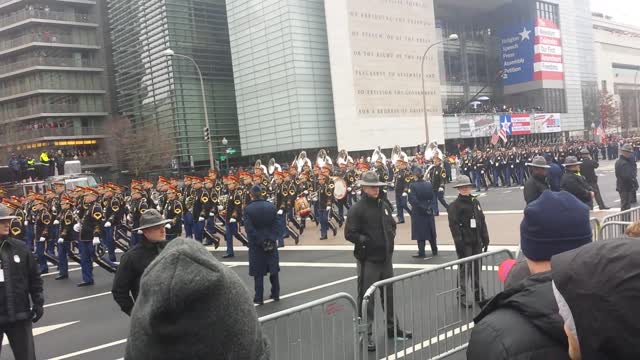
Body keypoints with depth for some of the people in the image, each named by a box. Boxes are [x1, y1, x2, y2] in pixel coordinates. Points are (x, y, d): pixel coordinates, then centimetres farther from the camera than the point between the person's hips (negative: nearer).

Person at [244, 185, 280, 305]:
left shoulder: (248, 209, -11)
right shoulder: (271, 206, -2)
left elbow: (249, 228, -15)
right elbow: (277, 225, -3)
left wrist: (259, 241, -9)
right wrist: (273, 239, -2)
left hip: (256, 244, -3)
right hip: (271, 243, 3)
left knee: (258, 272, 4)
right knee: (273, 269, 14)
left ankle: (259, 298, 6)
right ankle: (276, 294, 22)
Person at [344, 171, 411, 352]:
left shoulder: (384, 205, 9)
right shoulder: (357, 209, -12)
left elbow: (392, 224, 23)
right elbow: (350, 233, -15)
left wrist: (390, 237, 6)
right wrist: (367, 241, -19)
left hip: (386, 257, 7)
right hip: (368, 260, -7)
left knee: (390, 293, 18)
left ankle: (392, 327, 34)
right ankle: (366, 334, 8)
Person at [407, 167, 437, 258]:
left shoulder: (412, 186, -13)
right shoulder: (429, 184, 1)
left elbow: (412, 200, -18)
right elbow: (433, 197, 2)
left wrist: (421, 207, -10)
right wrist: (428, 207, 4)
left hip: (418, 213, -4)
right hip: (429, 212, 4)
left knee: (420, 233, 1)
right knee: (431, 232, 16)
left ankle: (421, 253, 1)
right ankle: (434, 251, 26)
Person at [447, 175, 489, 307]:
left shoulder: (475, 202, 11)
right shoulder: (454, 206, -7)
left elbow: (482, 221, 14)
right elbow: (453, 226, -13)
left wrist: (485, 239, 11)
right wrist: (459, 243, -18)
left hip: (476, 242, 6)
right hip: (464, 243, -6)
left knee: (477, 268, 13)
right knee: (464, 269, -4)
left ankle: (478, 293, 26)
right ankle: (462, 296, 3)